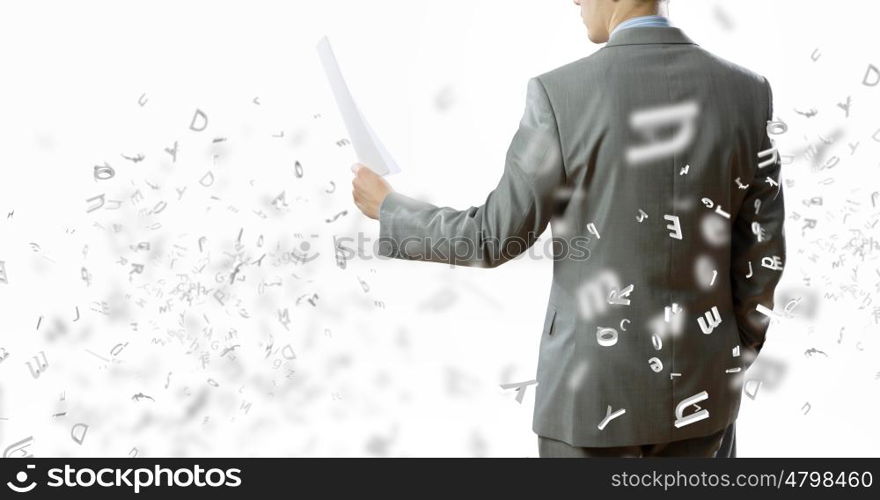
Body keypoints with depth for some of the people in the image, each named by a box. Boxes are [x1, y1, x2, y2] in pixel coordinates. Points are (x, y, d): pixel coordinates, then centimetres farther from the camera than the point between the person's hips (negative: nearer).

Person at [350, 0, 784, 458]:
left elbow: (494, 240, -10)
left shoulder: (561, 96, -18)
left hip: (596, 386, -4)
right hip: (695, 385, 4)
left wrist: (387, 209, 8)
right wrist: (730, 375, 13)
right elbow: (759, 259, -2)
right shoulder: (746, 93, -6)